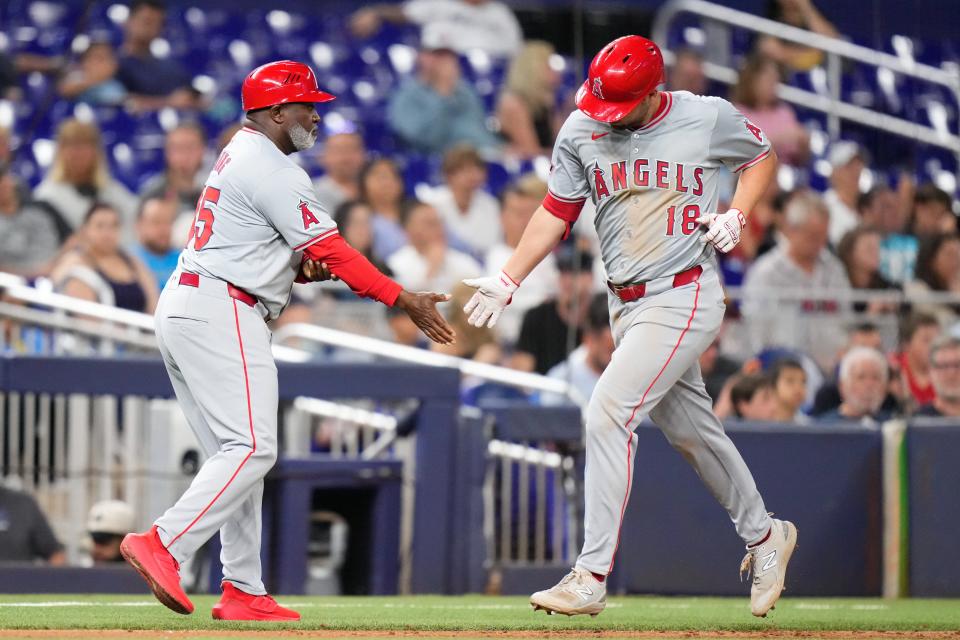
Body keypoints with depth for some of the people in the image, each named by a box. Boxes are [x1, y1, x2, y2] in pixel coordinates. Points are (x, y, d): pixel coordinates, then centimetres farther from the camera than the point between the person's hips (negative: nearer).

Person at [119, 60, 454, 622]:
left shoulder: (238, 156, 21)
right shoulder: (272, 170, -10)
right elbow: (329, 249, -13)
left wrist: (302, 266, 4)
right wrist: (403, 300, -10)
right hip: (222, 311, -11)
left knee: (238, 454, 8)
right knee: (252, 448, -15)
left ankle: (243, 591, 5)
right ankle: (163, 545, -23)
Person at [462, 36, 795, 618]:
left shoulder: (709, 118, -9)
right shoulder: (581, 132, 1)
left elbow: (763, 157, 9)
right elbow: (557, 212, 10)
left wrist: (737, 217, -7)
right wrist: (508, 280, 4)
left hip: (684, 297, -6)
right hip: (627, 305, 6)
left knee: (608, 413, -17)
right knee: (689, 427, 15)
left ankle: (592, 578, -16)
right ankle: (763, 536, 37)